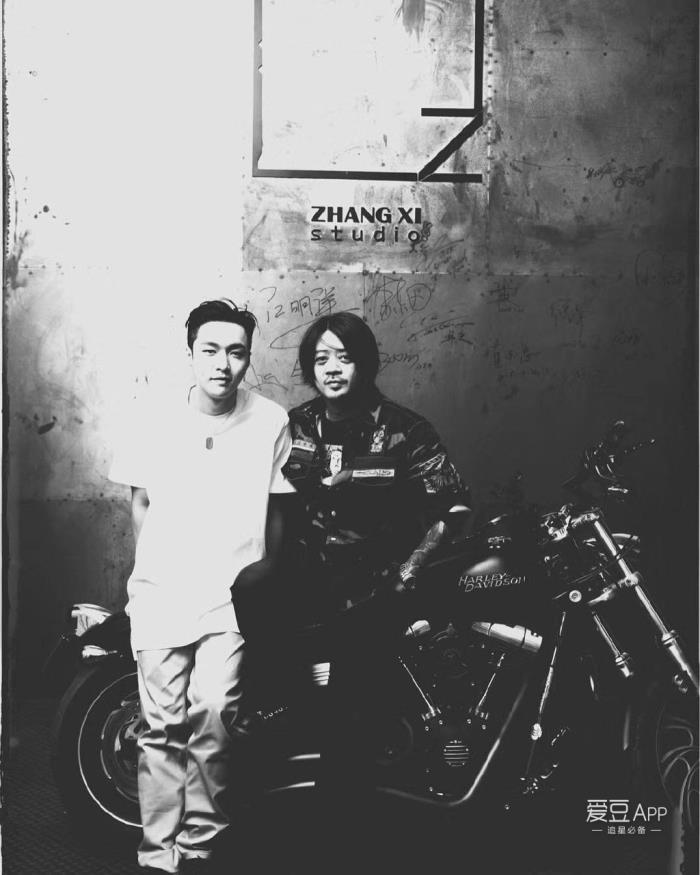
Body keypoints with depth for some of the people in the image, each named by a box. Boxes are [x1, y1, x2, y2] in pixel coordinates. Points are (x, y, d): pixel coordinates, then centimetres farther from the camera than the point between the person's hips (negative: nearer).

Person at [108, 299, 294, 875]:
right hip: (161, 594, 1)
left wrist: (264, 573, 12)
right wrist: (155, 571, 12)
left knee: (212, 715, -14)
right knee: (165, 724, -1)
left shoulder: (271, 422, -1)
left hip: (233, 594, -1)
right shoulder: (156, 424, 1)